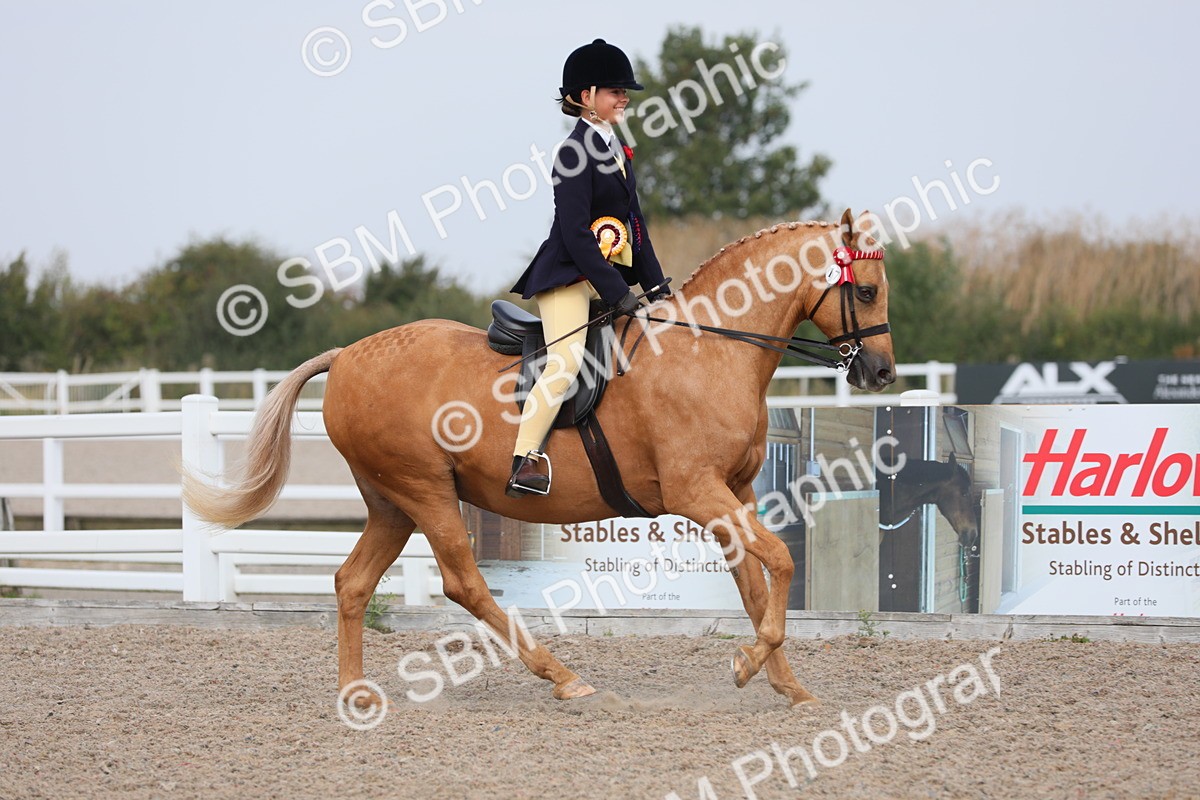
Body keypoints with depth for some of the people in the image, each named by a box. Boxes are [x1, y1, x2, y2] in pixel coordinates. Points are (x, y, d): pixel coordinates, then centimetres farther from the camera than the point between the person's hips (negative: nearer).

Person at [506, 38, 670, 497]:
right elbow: (575, 232, -19)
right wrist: (617, 294, -20)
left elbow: (633, 219, 19)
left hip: (608, 273, 10)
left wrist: (655, 286, 12)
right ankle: (524, 463, -30)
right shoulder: (577, 152, -13)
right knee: (567, 363, -26)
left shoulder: (615, 148, 15)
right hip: (568, 275, -10)